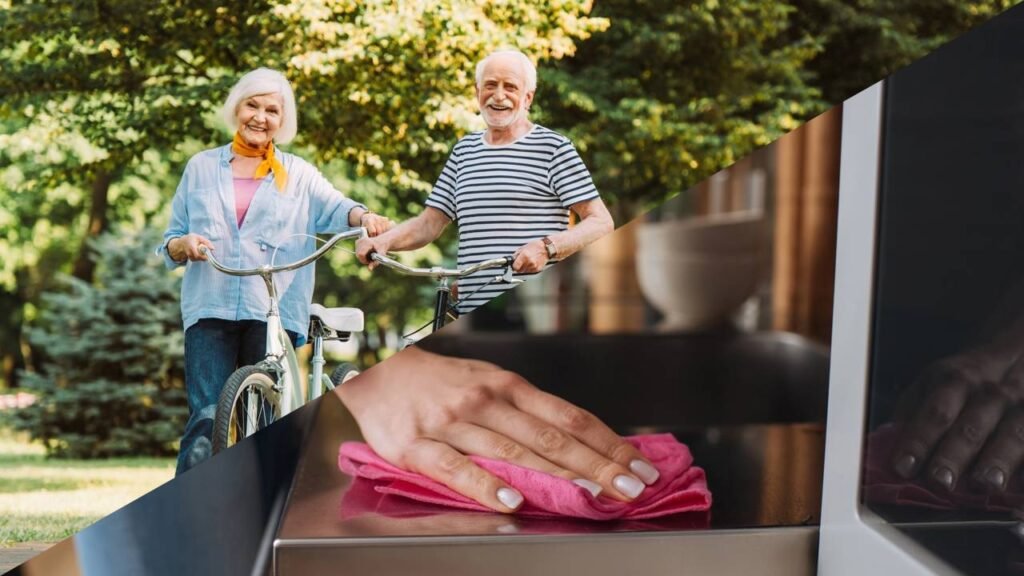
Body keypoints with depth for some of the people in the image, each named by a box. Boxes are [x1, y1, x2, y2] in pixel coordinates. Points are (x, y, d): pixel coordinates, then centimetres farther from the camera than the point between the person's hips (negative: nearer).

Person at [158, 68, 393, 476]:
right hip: (211, 308, 0)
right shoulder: (201, 167, 17)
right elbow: (170, 244, 16)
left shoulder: (298, 174, 15)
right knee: (207, 419, -9)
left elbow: (335, 209, -4)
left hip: (274, 313, 0)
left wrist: (365, 218, -27)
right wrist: (184, 244, -8)